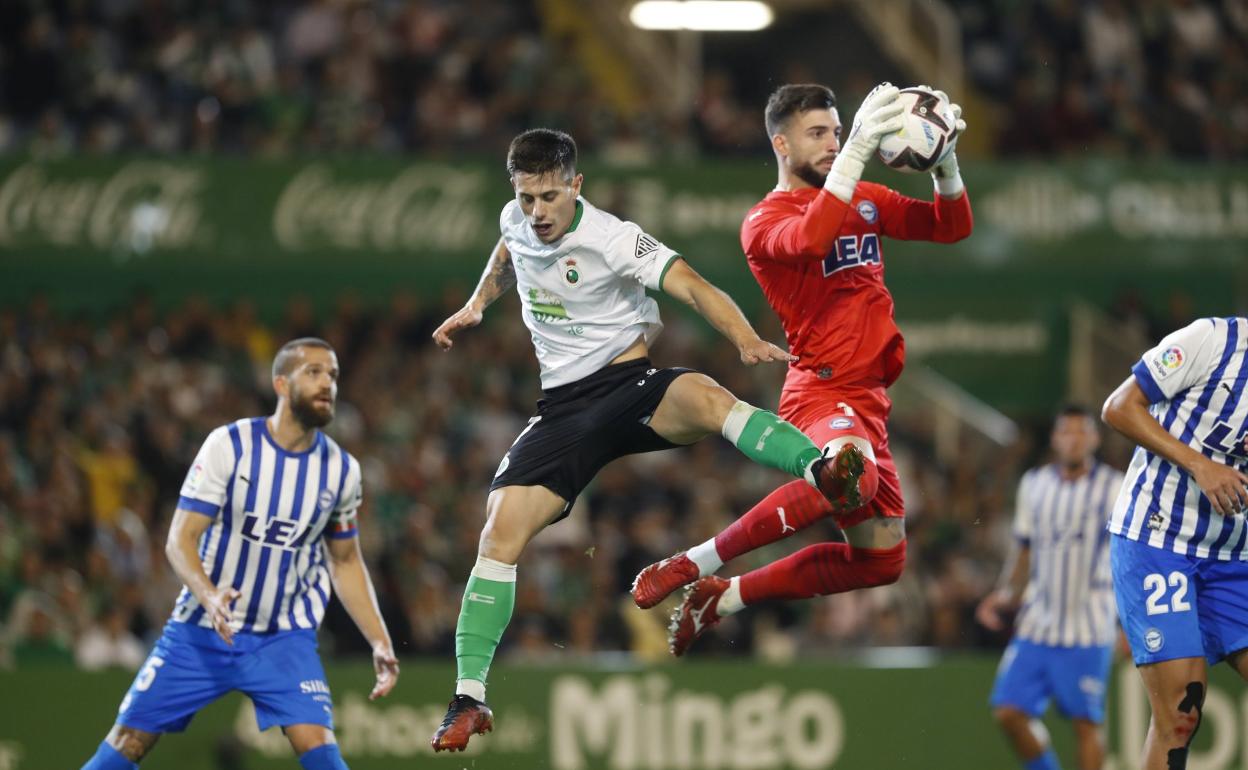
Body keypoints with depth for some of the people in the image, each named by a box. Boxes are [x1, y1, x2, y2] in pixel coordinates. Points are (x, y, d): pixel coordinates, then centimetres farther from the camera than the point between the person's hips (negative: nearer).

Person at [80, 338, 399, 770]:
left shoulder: (341, 469, 0)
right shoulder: (228, 446, -12)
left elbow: (345, 561, 13)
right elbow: (180, 541, -14)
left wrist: (380, 641, 4)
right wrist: (209, 596, -34)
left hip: (283, 641, 2)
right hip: (201, 632, -2)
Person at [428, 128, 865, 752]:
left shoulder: (613, 238, -16)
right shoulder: (516, 222, 4)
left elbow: (690, 285, -29)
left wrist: (746, 339, -45)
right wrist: (475, 306, 30)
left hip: (627, 384, -5)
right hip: (561, 407, 5)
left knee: (700, 395, -41)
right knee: (500, 534, -11)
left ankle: (822, 471, -57)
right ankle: (469, 700, -6)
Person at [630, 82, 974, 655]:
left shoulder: (865, 201, 15)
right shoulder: (764, 221, -7)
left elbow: (950, 226, 12)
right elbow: (810, 240, -29)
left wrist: (945, 161, -7)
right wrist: (857, 151, -35)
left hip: (867, 401, 8)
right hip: (822, 392, -8)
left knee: (882, 562, 13)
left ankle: (724, 598, 24)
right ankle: (695, 565, -28)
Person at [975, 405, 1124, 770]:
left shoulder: (1114, 489, -2)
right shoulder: (1034, 484, 10)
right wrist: (1005, 594, 7)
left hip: (1089, 628, -4)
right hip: (1037, 624, 4)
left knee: (1086, 722, -4)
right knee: (1009, 712, -5)